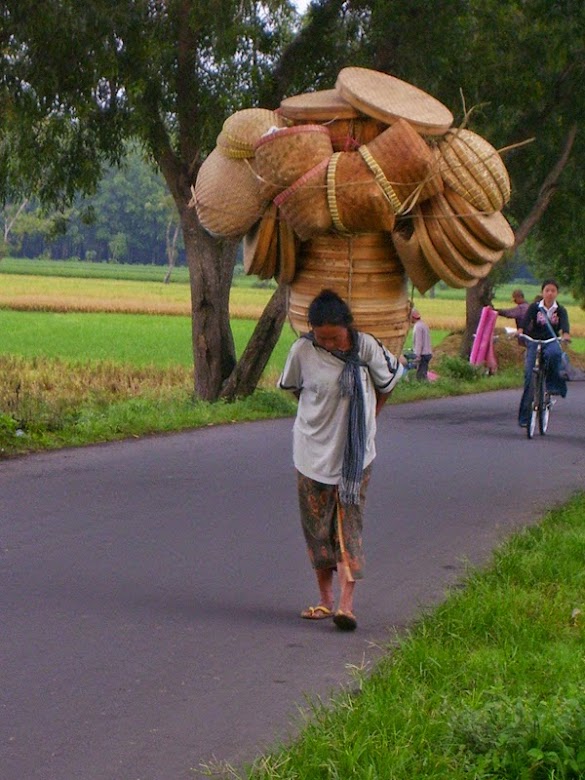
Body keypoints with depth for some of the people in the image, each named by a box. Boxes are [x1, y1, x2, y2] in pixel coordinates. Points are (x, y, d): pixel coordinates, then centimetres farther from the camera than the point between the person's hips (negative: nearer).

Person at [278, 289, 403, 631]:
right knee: (317, 524, 7)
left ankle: (347, 603, -14)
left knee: (349, 521, -8)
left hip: (355, 453, -2)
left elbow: (388, 382, 6)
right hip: (313, 450, 2)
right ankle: (325, 599, 18)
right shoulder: (302, 350, -9)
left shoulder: (366, 346, -11)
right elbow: (293, 386, 11)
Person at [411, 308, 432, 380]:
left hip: (422, 354, -10)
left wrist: (417, 355, -20)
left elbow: (419, 342, -19)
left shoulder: (418, 326, -14)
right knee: (423, 374, 11)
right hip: (427, 353, 10)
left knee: (421, 375, -10)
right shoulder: (423, 324, 16)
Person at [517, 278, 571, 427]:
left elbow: (564, 324, -17)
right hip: (534, 342, 0)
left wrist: (565, 334, -40)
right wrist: (520, 330, -39)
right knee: (530, 376, -9)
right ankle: (524, 416, -4)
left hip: (552, 342, 0)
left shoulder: (560, 310, 2)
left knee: (554, 354, -38)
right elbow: (526, 319, -17)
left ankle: (554, 385, -23)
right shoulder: (535, 307, 1)